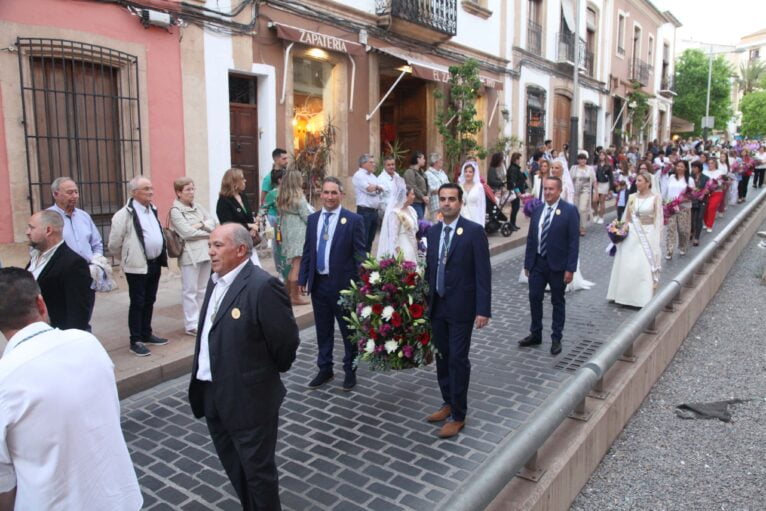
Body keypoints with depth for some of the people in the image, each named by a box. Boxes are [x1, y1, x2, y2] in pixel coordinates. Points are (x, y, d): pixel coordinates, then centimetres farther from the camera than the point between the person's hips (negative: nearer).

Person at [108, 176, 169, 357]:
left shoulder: (152, 209, 10)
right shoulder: (125, 214, -14)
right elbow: (114, 244, -10)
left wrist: (161, 257, 13)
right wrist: (127, 258, 3)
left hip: (155, 263, 7)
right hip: (137, 266, -7)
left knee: (149, 301, 15)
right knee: (137, 303, 0)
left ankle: (146, 334, 27)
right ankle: (136, 341, 9)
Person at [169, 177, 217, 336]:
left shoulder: (198, 206, 13)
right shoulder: (175, 210, -7)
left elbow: (213, 222, 8)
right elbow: (187, 232, -16)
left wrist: (201, 224, -11)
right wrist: (208, 233, -6)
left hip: (205, 251, 6)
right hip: (190, 254, -6)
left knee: (204, 289, 12)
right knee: (190, 290, -1)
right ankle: (192, 325, 6)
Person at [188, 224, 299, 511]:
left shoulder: (263, 286, -23)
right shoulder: (216, 281, 6)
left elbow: (286, 340, -19)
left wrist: (273, 372, -3)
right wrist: (202, 383, 13)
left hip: (249, 397, -8)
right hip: (212, 394, 9)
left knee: (257, 468, 11)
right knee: (233, 464, 25)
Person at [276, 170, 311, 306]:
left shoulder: (282, 198, 7)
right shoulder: (299, 197, -13)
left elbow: (280, 216, 10)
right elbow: (307, 217, -11)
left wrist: (281, 234, 17)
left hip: (287, 233, 8)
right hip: (298, 234, -8)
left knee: (292, 265, 18)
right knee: (297, 266, -2)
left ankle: (288, 293, 26)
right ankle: (295, 296, 2)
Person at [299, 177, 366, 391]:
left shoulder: (353, 220, -8)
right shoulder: (313, 219, 7)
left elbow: (359, 255, -8)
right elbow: (307, 251, 10)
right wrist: (303, 279, 6)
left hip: (343, 284, -4)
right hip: (318, 283, 4)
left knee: (349, 331, 10)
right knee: (323, 331, 15)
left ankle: (350, 371, 26)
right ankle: (325, 369, 30)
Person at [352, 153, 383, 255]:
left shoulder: (372, 175, 18)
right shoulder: (359, 175, -8)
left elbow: (381, 189, 13)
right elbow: (369, 189, -18)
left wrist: (374, 187, -8)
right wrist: (376, 186, 3)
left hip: (374, 211, 8)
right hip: (364, 211, -8)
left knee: (370, 239, 12)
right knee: (363, 239, -7)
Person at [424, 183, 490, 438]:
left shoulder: (474, 231, -11)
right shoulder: (432, 231, 7)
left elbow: (483, 273, -12)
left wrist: (483, 310, -16)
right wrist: (425, 300, 10)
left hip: (461, 307, -6)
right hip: (436, 306, 6)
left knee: (458, 359, 0)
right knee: (442, 357, 15)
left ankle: (458, 415, 14)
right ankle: (448, 403, 33)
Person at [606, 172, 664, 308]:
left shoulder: (656, 197, -5)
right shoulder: (632, 197, 6)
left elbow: (658, 219, -6)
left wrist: (656, 239, -10)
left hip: (648, 234, -4)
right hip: (631, 233, 4)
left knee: (646, 267, 1)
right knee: (627, 265, 7)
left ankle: (645, 298, 11)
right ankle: (625, 295, 19)